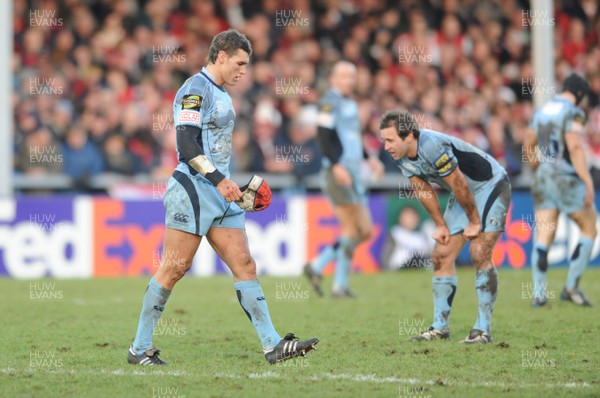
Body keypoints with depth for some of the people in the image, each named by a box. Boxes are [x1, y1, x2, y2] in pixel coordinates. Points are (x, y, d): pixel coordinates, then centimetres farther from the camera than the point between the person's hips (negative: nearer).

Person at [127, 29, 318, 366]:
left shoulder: (220, 93, 19)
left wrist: (228, 186, 22)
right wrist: (219, 179, -25)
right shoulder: (195, 89, -10)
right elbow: (187, 144, -19)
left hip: (220, 193, 9)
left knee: (245, 266, 2)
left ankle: (273, 345, -2)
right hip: (192, 190, -9)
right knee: (174, 268, -7)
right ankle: (139, 348, 1)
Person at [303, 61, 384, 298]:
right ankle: (340, 285, -4)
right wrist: (336, 166, -26)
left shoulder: (351, 104, 20)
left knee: (364, 232, 5)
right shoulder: (330, 103, -8)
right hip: (337, 174, -9)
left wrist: (369, 158, 21)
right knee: (352, 229, -10)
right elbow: (323, 138, -17)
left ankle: (317, 267, 10)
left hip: (353, 175, 9)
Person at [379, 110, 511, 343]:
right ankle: (440, 328, 7)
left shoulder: (433, 147, -34)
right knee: (441, 256, 2)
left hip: (491, 186, -8)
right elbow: (423, 190, 5)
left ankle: (483, 330, -15)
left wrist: (474, 222, -15)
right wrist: (440, 225, 6)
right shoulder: (401, 156, -7)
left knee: (480, 253, -18)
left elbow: (459, 185, -26)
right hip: (464, 193, 9)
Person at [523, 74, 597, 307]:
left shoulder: (541, 112, 13)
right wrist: (588, 182, -21)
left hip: (543, 177, 7)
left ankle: (539, 293, -2)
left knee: (543, 237, 4)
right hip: (567, 178, -7)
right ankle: (571, 286, 1)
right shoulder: (572, 113, -10)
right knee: (589, 229, 6)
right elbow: (575, 148, -20)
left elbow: (528, 146, 20)